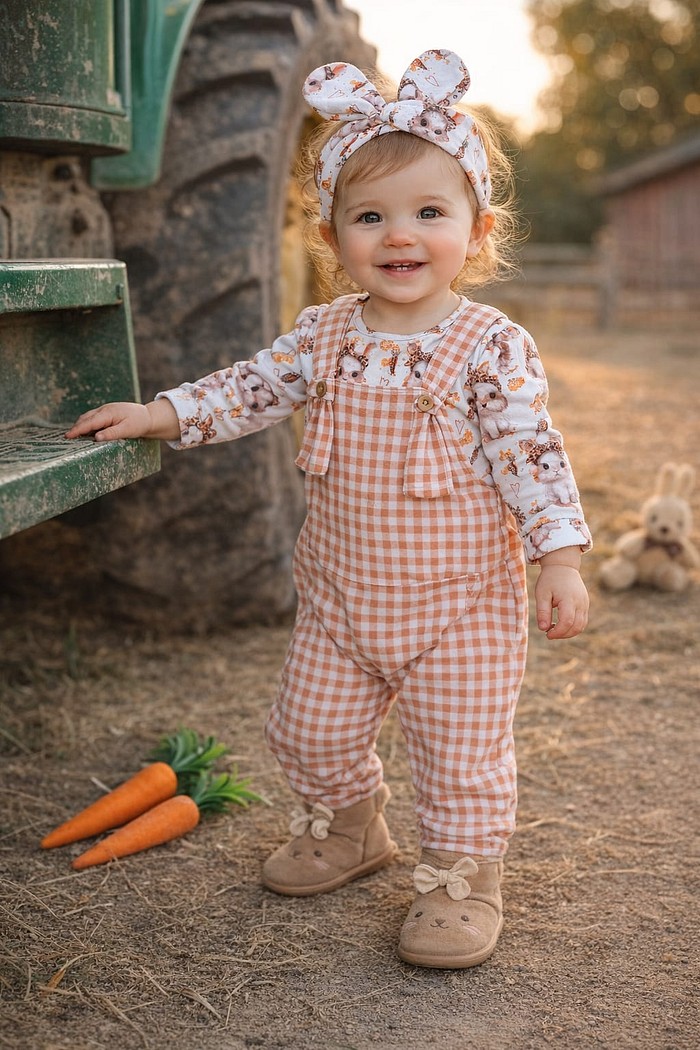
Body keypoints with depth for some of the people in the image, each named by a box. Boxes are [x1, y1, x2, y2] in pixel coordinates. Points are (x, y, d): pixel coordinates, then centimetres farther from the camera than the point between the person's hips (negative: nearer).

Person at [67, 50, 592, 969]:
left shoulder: (491, 348, -14)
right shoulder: (325, 336, -1)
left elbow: (531, 452, -14)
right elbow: (254, 387, 9)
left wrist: (560, 559, -17)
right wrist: (159, 415, 3)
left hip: (461, 602, -5)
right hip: (341, 599, 5)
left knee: (462, 752, 3)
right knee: (312, 730, 16)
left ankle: (462, 880, 24)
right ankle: (347, 830, 43)